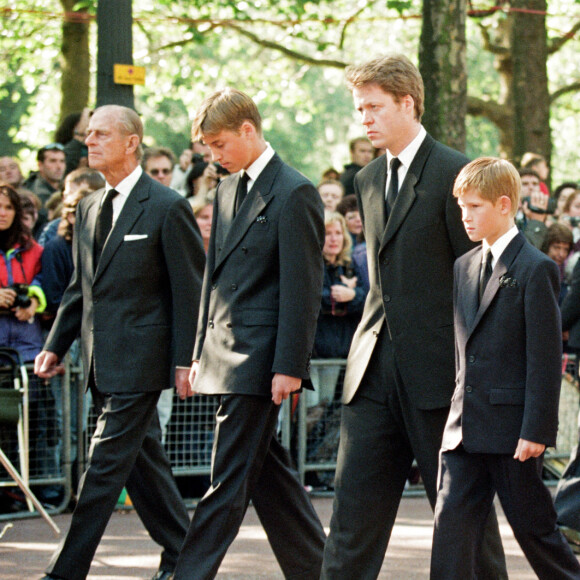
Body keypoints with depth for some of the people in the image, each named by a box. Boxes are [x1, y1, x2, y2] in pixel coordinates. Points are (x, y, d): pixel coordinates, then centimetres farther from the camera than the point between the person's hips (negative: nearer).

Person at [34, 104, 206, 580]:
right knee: (142, 461, 14)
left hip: (140, 358, -8)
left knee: (106, 464, -8)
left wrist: (186, 358, -12)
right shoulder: (89, 208, 13)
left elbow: (191, 289, -8)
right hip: (103, 362, 8)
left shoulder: (167, 208, -9)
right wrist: (56, 345, 11)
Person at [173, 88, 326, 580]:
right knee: (267, 474, 13)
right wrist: (201, 353, 18)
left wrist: (289, 367, -17)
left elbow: (302, 288, -14)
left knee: (229, 478, -8)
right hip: (225, 351, 9)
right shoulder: (228, 190, 16)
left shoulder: (294, 194, -10)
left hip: (260, 357, -9)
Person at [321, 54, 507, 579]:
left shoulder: (454, 174, -8)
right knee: (355, 499, 2)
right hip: (377, 369, 6)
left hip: (437, 367, -6)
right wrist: (368, 346, 16)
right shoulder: (368, 181, 14)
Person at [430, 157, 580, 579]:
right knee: (452, 522, -2)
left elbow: (546, 357, -12)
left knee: (532, 525, 4)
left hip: (512, 428, -6)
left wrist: (536, 430, -16)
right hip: (465, 426, 6)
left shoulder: (536, 269, -9)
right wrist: (457, 411, 16)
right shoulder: (464, 267, 13)